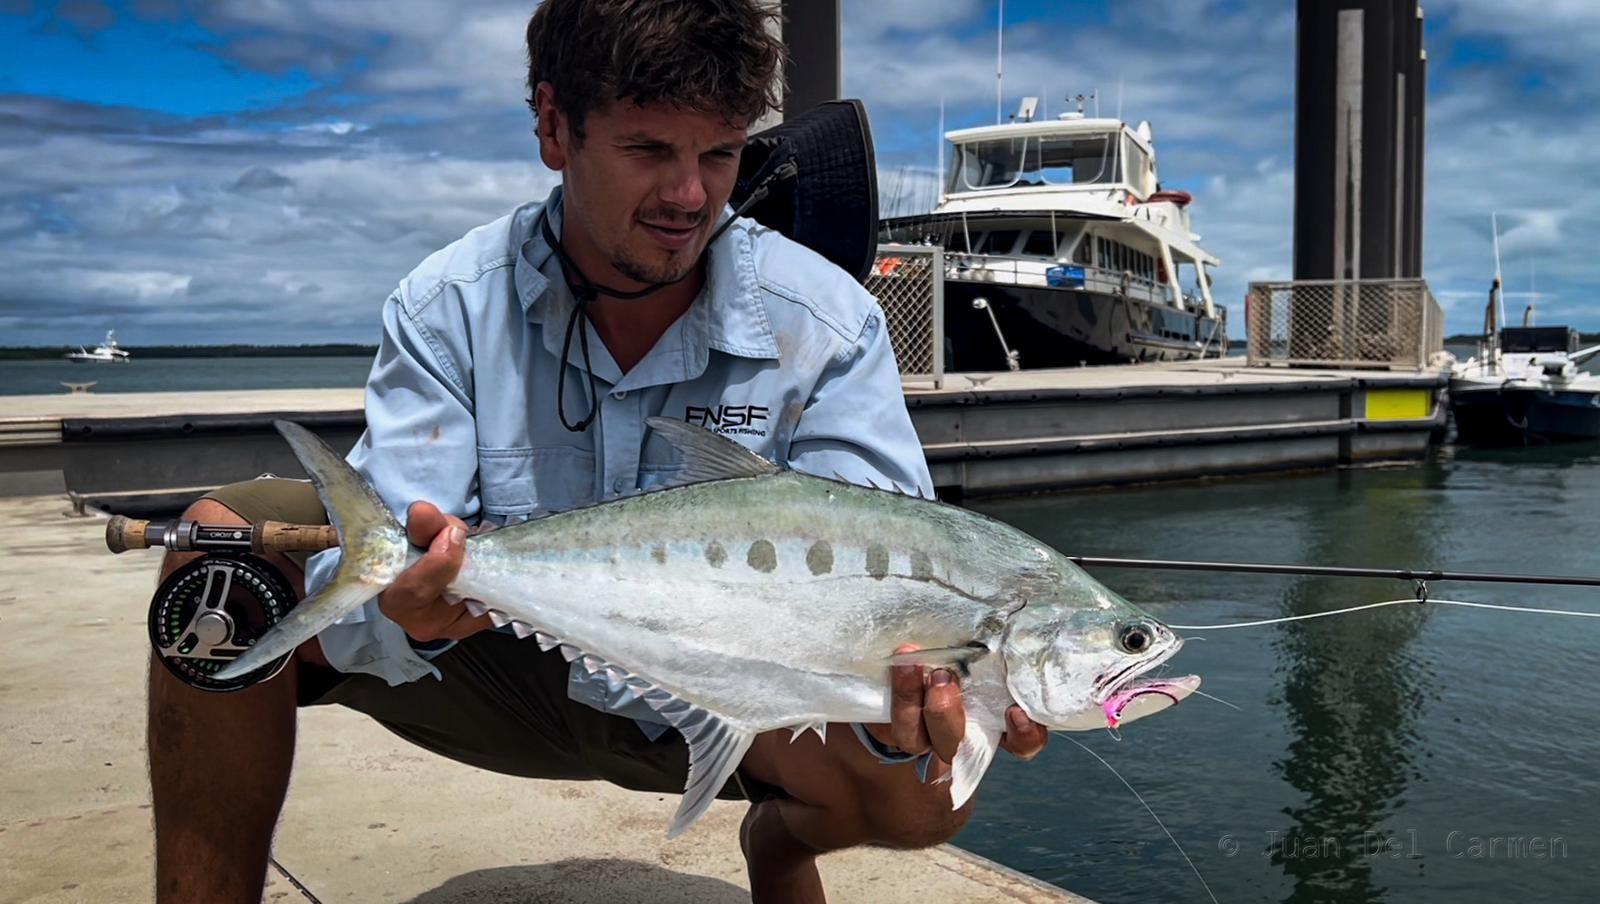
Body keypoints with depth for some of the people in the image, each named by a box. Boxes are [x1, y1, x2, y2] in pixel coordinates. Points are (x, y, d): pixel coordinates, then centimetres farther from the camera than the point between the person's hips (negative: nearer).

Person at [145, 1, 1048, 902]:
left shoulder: (828, 326, -16)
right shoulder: (449, 307, -14)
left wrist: (914, 681, -46)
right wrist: (400, 611, -47)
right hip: (506, 672, 0)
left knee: (927, 783, -28)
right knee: (230, 539, -20)